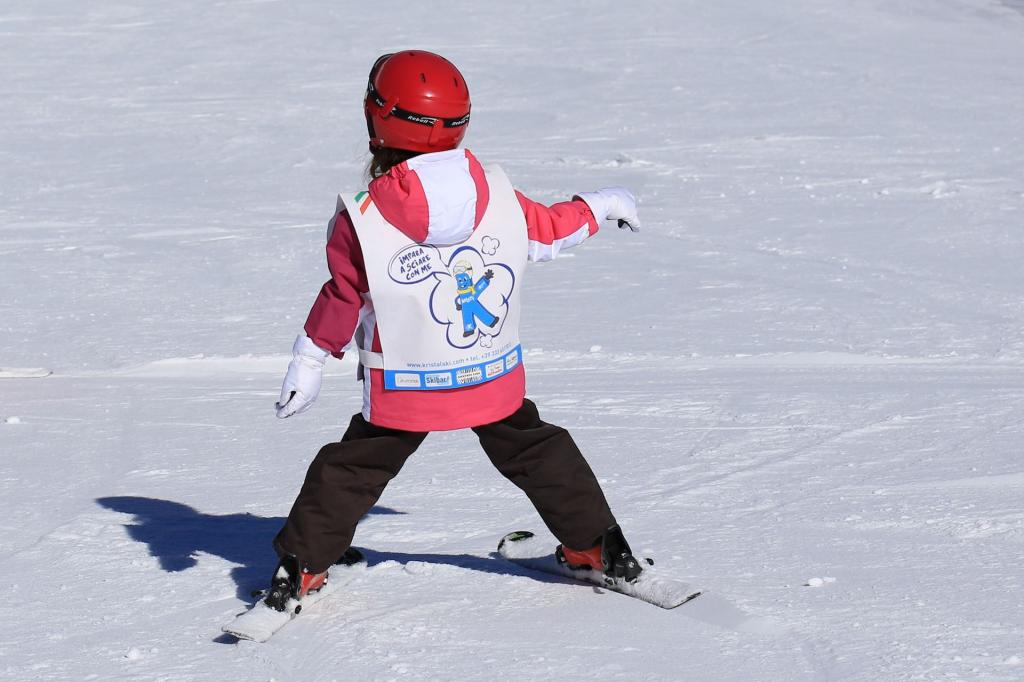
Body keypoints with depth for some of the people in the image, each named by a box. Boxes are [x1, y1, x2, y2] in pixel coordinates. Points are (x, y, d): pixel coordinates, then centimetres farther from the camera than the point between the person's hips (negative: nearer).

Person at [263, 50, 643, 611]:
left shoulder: (363, 221, -18)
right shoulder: (498, 194, -11)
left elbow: (342, 302, -7)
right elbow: (548, 230, 7)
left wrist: (307, 363, 8)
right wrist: (600, 206, 27)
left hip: (403, 388, -2)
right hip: (495, 376, 3)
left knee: (352, 469, 13)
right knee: (531, 449, 23)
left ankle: (302, 568, 15)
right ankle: (597, 548, 30)